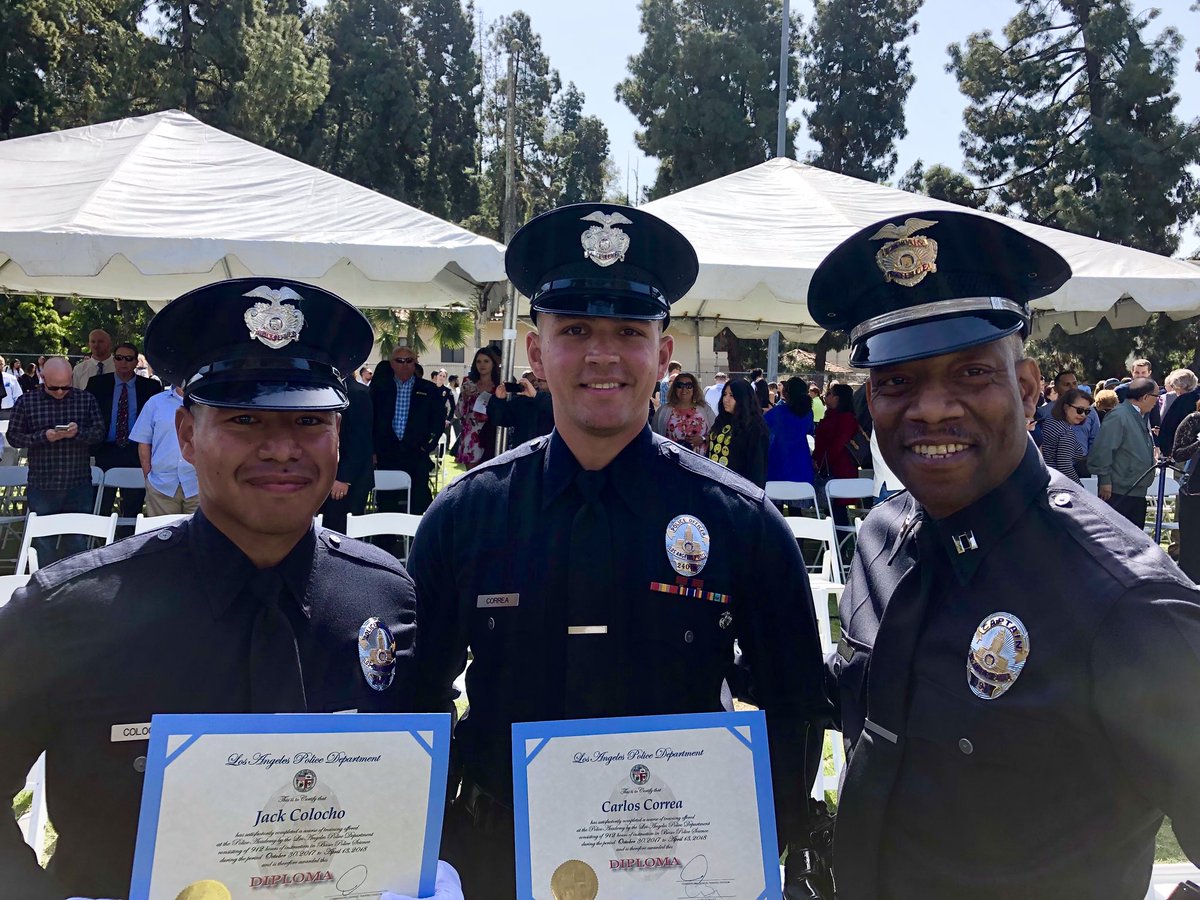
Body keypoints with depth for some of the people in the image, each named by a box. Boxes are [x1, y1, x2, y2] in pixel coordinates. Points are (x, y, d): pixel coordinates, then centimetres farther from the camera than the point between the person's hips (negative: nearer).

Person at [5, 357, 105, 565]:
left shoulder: (86, 399, 1)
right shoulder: (26, 402, -1)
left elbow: (99, 431, 1)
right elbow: (13, 436, 1)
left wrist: (78, 432, -20)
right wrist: (43, 436, -16)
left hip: (79, 485, 1)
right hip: (42, 486, 0)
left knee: (77, 540, 10)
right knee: (43, 543, 9)